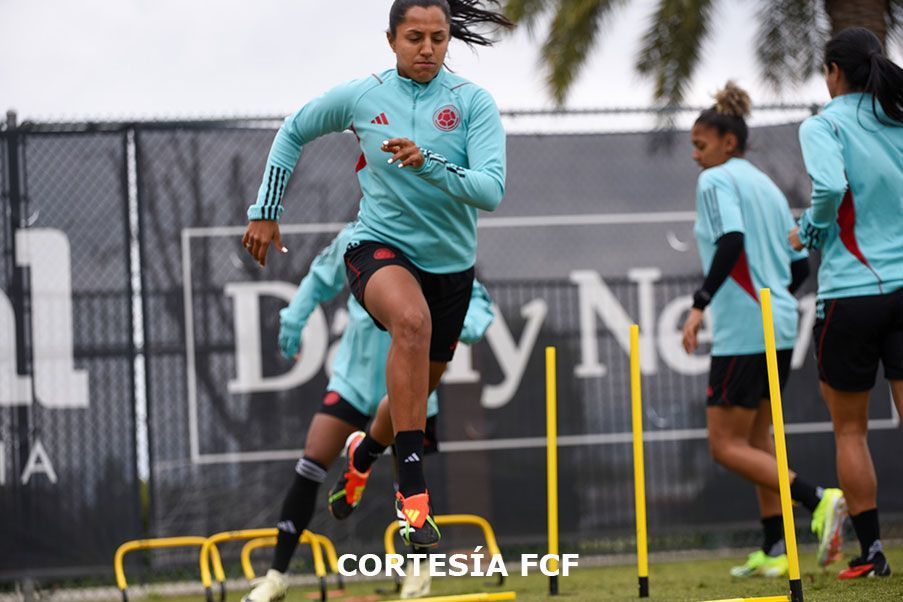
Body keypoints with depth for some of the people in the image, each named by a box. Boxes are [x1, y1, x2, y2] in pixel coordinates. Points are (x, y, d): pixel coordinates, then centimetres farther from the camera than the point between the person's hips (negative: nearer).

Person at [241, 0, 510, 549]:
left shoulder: (473, 102, -9)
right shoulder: (360, 96, -5)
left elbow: (491, 191, -21)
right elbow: (293, 132, 13)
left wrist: (428, 164, -36)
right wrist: (265, 211, 12)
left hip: (451, 263, 2)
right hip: (379, 247, -2)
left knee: (419, 389, 17)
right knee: (413, 321, -36)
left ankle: (365, 452, 54)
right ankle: (413, 488, -39)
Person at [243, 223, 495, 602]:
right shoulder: (353, 241, -3)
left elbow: (476, 299, -7)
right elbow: (321, 278, 17)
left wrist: (467, 325, -28)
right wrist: (292, 321, 14)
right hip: (354, 376, 2)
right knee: (311, 465, -9)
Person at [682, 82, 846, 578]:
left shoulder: (717, 180, -7)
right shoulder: (767, 185, 18)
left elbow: (731, 242, -24)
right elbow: (800, 266, 17)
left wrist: (700, 304, -23)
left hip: (743, 330, -9)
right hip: (780, 327, 9)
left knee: (726, 445, -5)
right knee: (756, 436, 16)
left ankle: (818, 501, -20)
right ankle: (774, 552, 13)